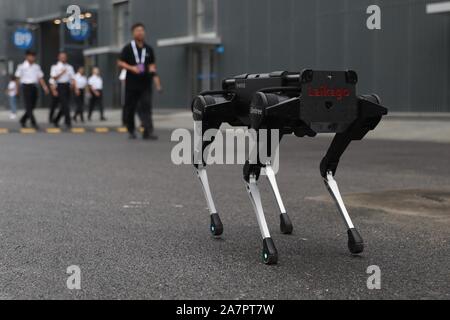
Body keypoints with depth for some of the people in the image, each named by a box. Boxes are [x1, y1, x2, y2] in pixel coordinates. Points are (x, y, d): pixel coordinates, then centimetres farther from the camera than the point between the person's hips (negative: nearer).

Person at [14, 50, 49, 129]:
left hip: (34, 87, 5)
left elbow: (40, 78, 10)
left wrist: (44, 86, -2)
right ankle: (34, 123, -7)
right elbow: (18, 78, 2)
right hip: (26, 86, -5)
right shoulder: (22, 66, -2)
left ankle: (23, 120, 28)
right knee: (28, 106, -7)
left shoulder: (37, 67, 9)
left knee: (32, 106, 9)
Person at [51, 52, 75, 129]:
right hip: (60, 86, -5)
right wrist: (62, 73, -15)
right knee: (65, 105, -12)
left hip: (67, 86, 5)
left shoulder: (69, 67, 15)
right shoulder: (55, 67, 3)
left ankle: (56, 120, 23)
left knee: (66, 105, 7)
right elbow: (54, 78, -5)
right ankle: (68, 122, -9)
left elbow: (72, 78, 12)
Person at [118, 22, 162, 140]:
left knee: (147, 107, -9)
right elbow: (120, 63, 0)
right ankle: (131, 130, 24)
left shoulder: (148, 49, 12)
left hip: (145, 83, 1)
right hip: (132, 84, -1)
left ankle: (148, 132, -16)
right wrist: (131, 68, -14)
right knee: (130, 108, 7)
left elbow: (152, 64, 17)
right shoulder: (128, 48, 3)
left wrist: (153, 70, -3)